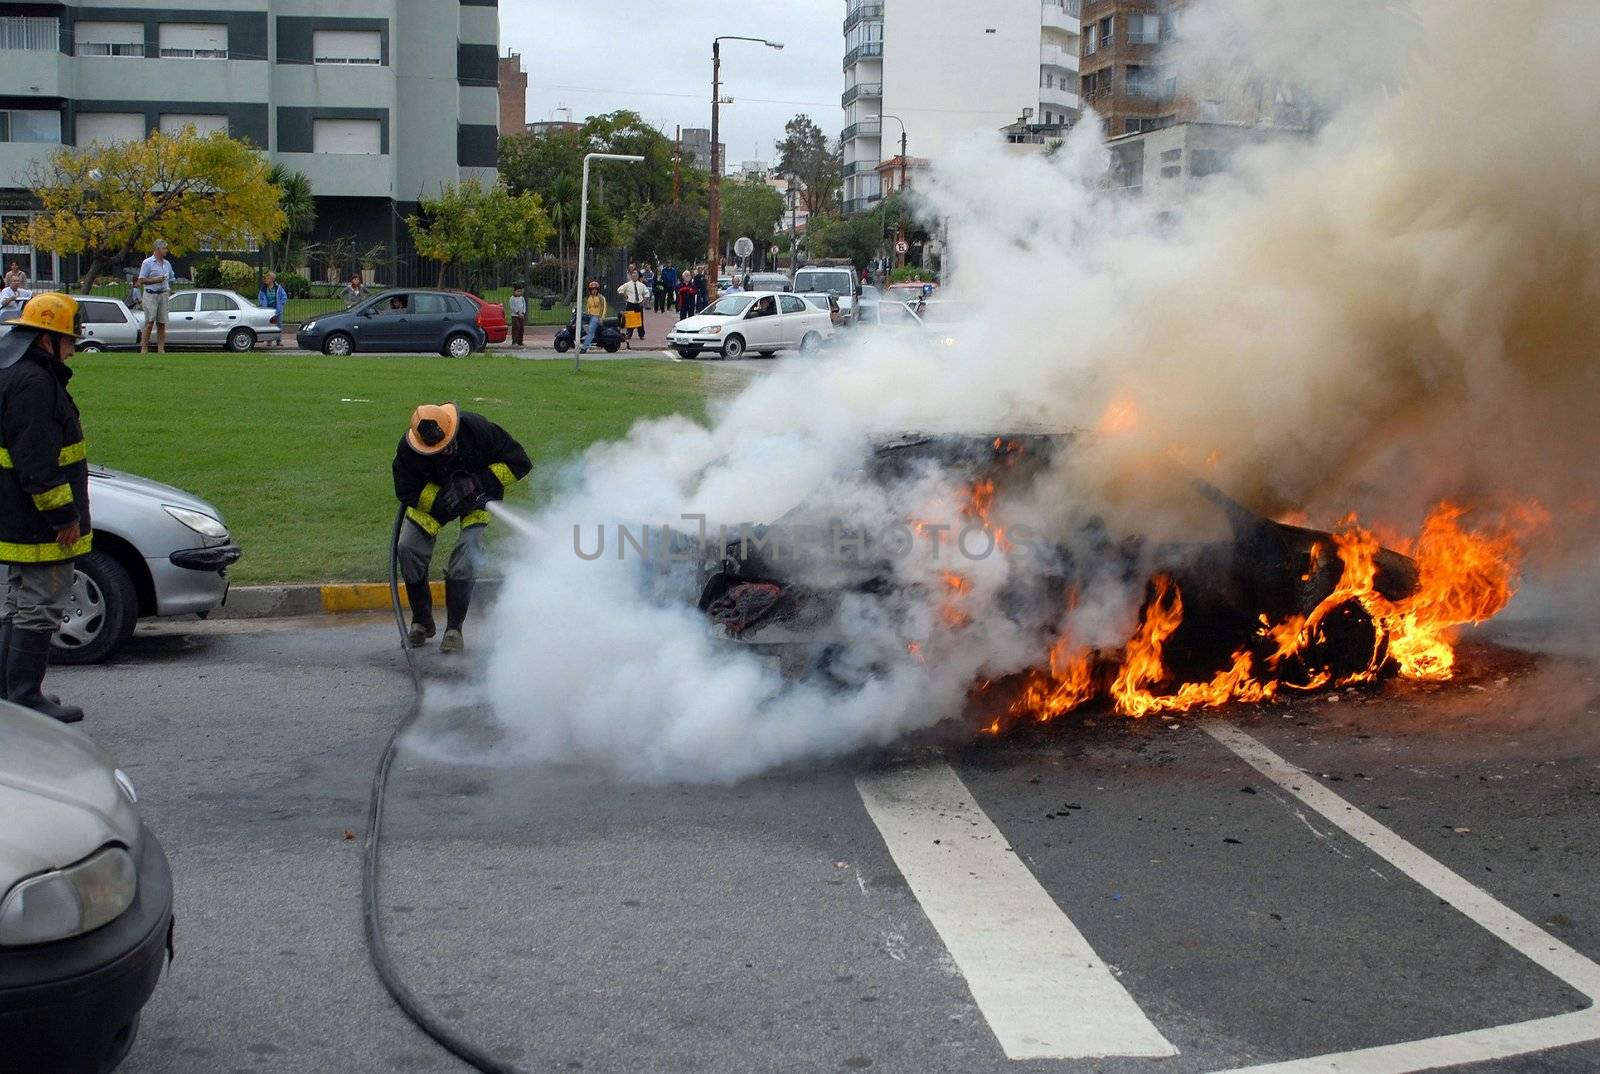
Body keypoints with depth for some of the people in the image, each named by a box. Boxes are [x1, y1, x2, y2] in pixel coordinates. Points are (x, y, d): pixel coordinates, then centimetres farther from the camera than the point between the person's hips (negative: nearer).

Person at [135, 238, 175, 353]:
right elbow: (141, 280, -6)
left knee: (162, 323, 3)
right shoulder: (148, 263, -3)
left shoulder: (167, 264, 15)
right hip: (151, 295, -5)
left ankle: (161, 349, 4)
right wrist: (155, 280, -16)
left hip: (163, 295, 5)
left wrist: (169, 290, 12)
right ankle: (144, 348, -10)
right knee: (150, 322, -11)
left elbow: (171, 278, 27)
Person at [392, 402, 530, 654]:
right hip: (429, 495, 2)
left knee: (467, 554, -19)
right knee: (409, 548, -11)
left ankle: (454, 628, -7)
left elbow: (518, 463, -24)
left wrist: (477, 482, -33)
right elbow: (406, 492, -19)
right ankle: (421, 621, 8)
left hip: (478, 494, -2)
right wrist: (444, 499, -33)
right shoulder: (408, 449, -31)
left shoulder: (478, 429, -34)